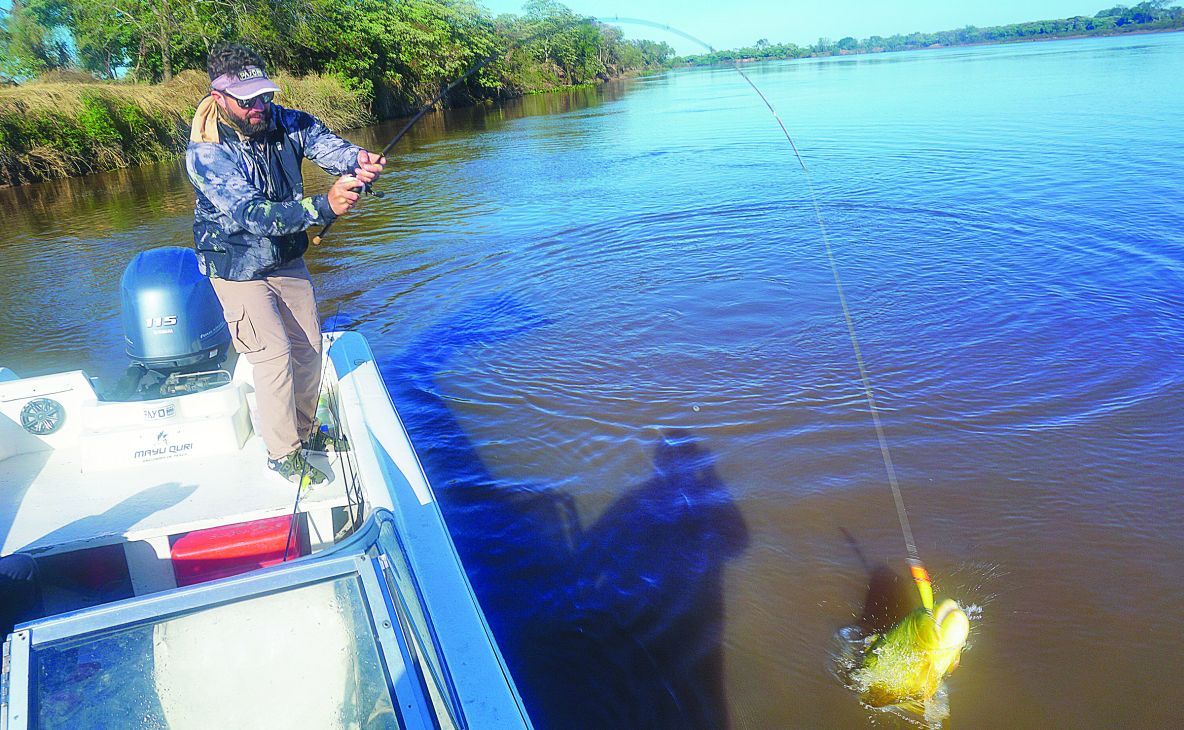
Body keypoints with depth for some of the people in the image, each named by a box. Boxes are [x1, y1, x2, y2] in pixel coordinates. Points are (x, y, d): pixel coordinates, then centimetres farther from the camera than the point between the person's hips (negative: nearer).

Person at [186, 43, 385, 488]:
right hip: (238, 269, -6)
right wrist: (323, 207, -52)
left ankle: (303, 431, 33)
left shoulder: (287, 122, -11)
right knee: (274, 355, -10)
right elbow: (253, 215, -38)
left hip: (288, 260, 6)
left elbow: (326, 144, -28)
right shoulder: (206, 153, -26)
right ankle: (283, 455, 6)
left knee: (309, 349, 12)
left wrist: (357, 160, -53)